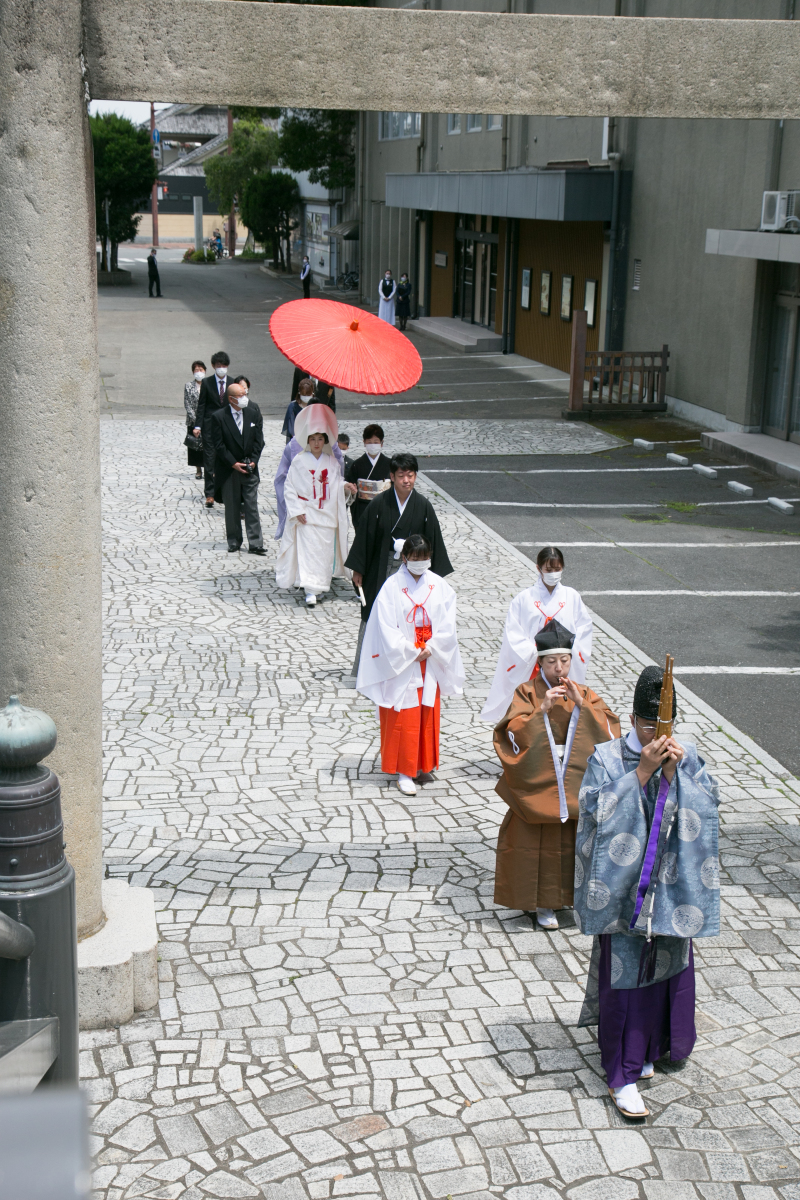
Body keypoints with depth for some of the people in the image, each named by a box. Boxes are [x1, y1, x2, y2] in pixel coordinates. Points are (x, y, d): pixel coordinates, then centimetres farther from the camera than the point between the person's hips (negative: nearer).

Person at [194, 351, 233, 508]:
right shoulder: (206, 382, 1)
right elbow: (201, 405, 2)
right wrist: (198, 426, -6)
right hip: (210, 426, -1)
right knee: (209, 460, -2)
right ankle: (210, 494, -1)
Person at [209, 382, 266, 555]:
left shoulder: (254, 412, 3)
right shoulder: (218, 417, -7)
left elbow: (259, 439, 5)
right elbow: (218, 445, -8)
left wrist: (253, 461, -5)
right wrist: (233, 464, -12)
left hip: (250, 469, 2)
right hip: (229, 469, -2)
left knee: (252, 507, 0)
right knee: (231, 508, 6)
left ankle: (255, 543, 0)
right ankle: (234, 543, 16)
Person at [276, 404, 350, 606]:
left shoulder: (332, 462, 8)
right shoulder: (299, 461, -1)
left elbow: (337, 486, 15)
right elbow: (289, 489, 0)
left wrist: (347, 486, -7)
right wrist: (297, 511, -8)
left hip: (327, 514, 3)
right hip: (306, 516, -3)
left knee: (325, 550, 4)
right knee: (308, 550, -10)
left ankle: (321, 583, 20)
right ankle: (311, 591, -13)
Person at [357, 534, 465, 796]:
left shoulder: (439, 586, 3)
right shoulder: (392, 586, -8)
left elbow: (447, 623, 0)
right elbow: (386, 628, -12)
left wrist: (430, 648, -12)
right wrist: (411, 653, -14)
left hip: (430, 663, 4)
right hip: (401, 664, -4)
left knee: (427, 715, 10)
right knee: (403, 718, -1)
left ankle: (422, 765, 23)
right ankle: (404, 772, 5)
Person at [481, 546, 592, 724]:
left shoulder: (572, 597, 7)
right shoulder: (523, 599, 2)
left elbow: (584, 628, 7)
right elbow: (513, 635, -1)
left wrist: (570, 650, -6)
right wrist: (534, 652, -11)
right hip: (531, 667, -1)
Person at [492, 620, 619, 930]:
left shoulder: (585, 694, 6)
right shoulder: (527, 693, -2)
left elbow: (609, 730, -6)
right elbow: (515, 733, -13)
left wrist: (581, 704, -18)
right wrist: (542, 710, -23)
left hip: (577, 785, 3)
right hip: (537, 783, -2)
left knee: (576, 841, 5)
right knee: (540, 842, 1)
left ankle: (578, 897, 21)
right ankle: (543, 903, 13)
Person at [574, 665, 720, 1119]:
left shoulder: (688, 757, 0)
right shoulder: (607, 758, -8)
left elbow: (705, 809, -9)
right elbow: (603, 813, -20)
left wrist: (674, 772, -21)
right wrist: (644, 770, -24)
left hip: (670, 889, 4)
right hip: (624, 886, -3)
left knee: (665, 968, 14)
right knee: (623, 974, 0)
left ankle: (646, 1048, 36)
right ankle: (623, 1076, 8)